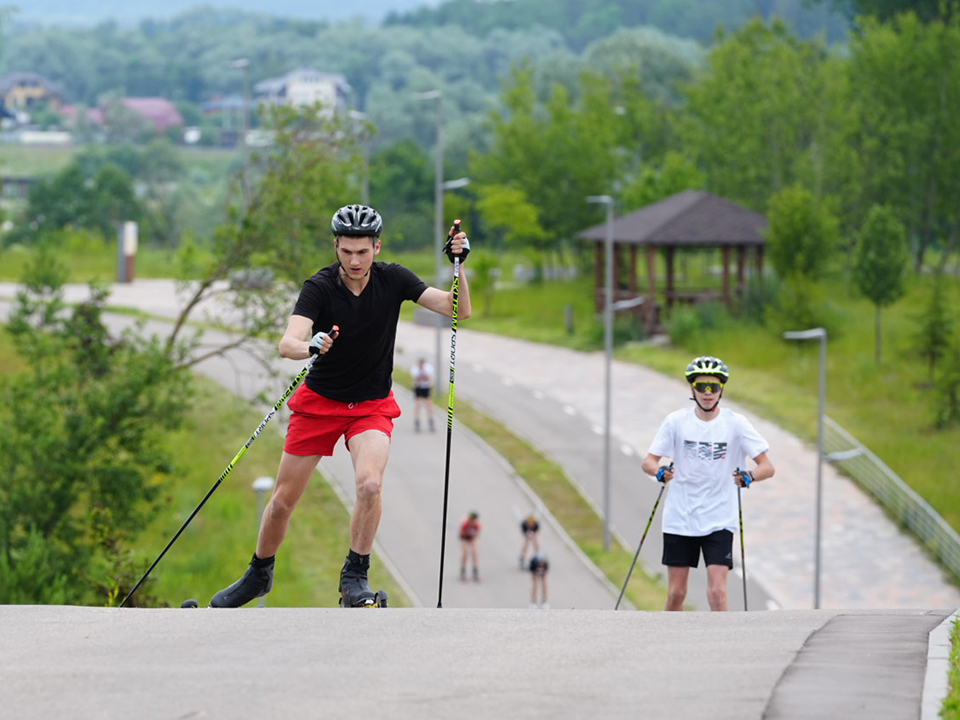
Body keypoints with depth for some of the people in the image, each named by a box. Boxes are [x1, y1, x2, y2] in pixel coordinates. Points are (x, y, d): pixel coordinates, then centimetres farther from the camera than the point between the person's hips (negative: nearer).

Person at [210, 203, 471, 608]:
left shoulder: (392, 279, -11)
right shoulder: (320, 287, -17)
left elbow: (459, 311, -12)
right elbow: (288, 343, -32)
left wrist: (459, 266, -28)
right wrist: (309, 347, -55)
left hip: (372, 405, 0)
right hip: (319, 402, 0)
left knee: (369, 484, -27)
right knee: (283, 500, 4)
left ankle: (355, 577, -10)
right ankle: (259, 575, 30)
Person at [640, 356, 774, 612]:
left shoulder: (735, 423, -4)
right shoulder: (676, 421, 0)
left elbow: (767, 467, -5)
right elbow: (649, 461, 0)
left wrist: (749, 476, -27)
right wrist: (659, 471, -23)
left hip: (719, 521, -1)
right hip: (679, 518, 2)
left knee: (717, 591, -13)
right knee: (676, 593, 5)